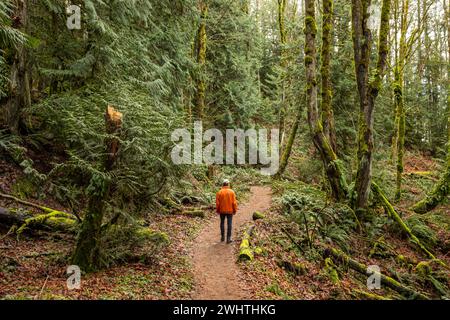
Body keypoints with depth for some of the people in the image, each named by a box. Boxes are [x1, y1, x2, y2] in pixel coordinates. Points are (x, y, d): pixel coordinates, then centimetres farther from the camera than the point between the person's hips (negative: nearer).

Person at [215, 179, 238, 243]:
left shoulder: (219, 192, -8)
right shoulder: (232, 192, -8)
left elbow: (217, 203, -5)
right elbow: (234, 202, -7)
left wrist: (217, 210, 7)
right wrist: (235, 210, 3)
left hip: (222, 211, 1)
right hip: (230, 211, -1)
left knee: (222, 223, 16)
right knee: (229, 224, 4)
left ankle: (223, 237, 23)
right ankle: (228, 238, 4)